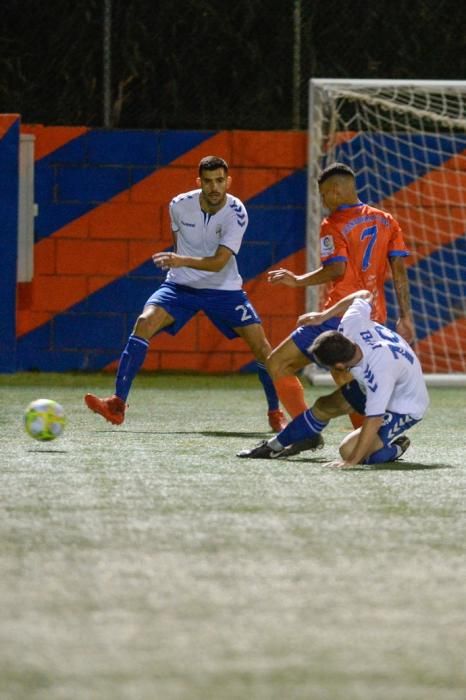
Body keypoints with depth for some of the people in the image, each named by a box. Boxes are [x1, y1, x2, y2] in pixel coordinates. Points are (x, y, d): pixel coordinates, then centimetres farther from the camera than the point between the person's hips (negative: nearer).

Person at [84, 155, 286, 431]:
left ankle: (276, 413, 13)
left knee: (260, 345, -10)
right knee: (145, 323, -23)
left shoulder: (236, 214, -19)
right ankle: (117, 405, -25)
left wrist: (183, 261, -44)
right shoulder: (180, 205, -11)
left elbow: (218, 262, -29)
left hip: (224, 289, -1)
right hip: (181, 285, 1)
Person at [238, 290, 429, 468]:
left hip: (404, 407, -9)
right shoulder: (352, 323, -24)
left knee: (349, 450, -21)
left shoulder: (379, 373, -42)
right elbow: (364, 295, -1)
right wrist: (324, 315, 7)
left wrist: (351, 461, -37)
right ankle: (275, 446, 35)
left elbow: (373, 420, -38)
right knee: (324, 406, 14)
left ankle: (395, 449, 6)